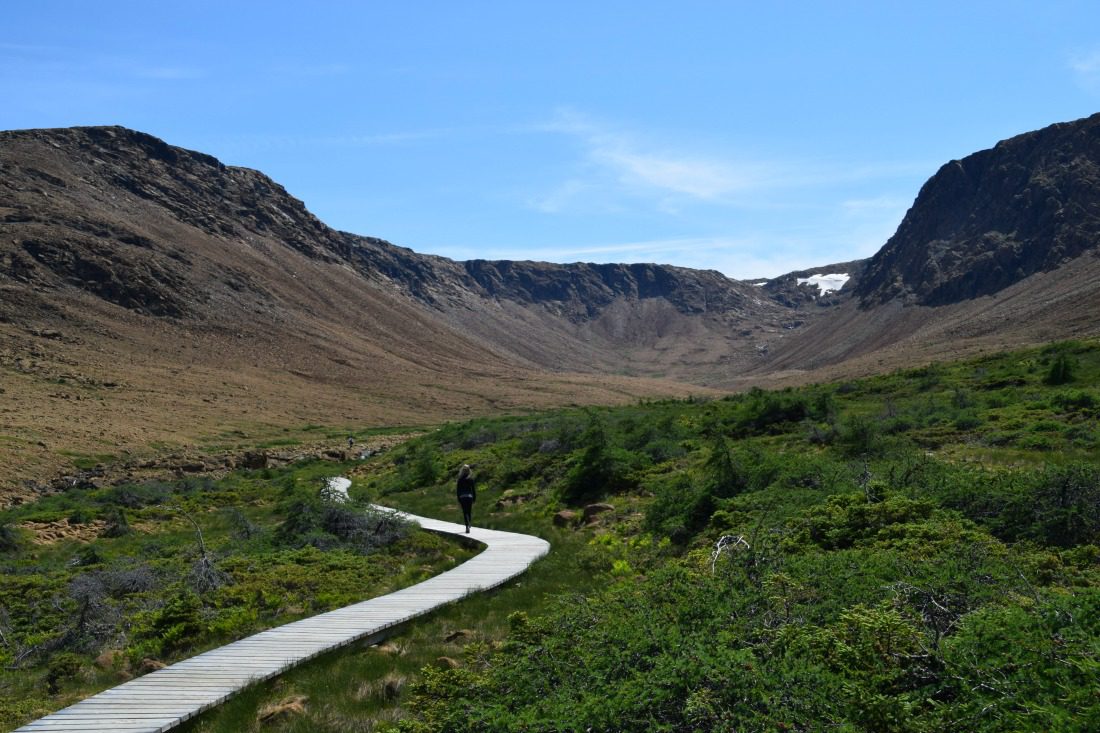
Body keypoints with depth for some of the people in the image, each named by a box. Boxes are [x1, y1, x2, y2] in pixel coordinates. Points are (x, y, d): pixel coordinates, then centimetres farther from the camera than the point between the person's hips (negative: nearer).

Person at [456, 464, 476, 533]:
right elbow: (473, 489, 0)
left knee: (465, 512, -1)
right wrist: (474, 498, 9)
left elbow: (458, 489, 0)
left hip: (462, 497, -1)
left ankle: (467, 526, -15)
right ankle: (468, 525, 23)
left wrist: (458, 498, 7)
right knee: (469, 511, 14)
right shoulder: (471, 479, -3)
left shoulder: (460, 479, -3)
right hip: (469, 496, 1)